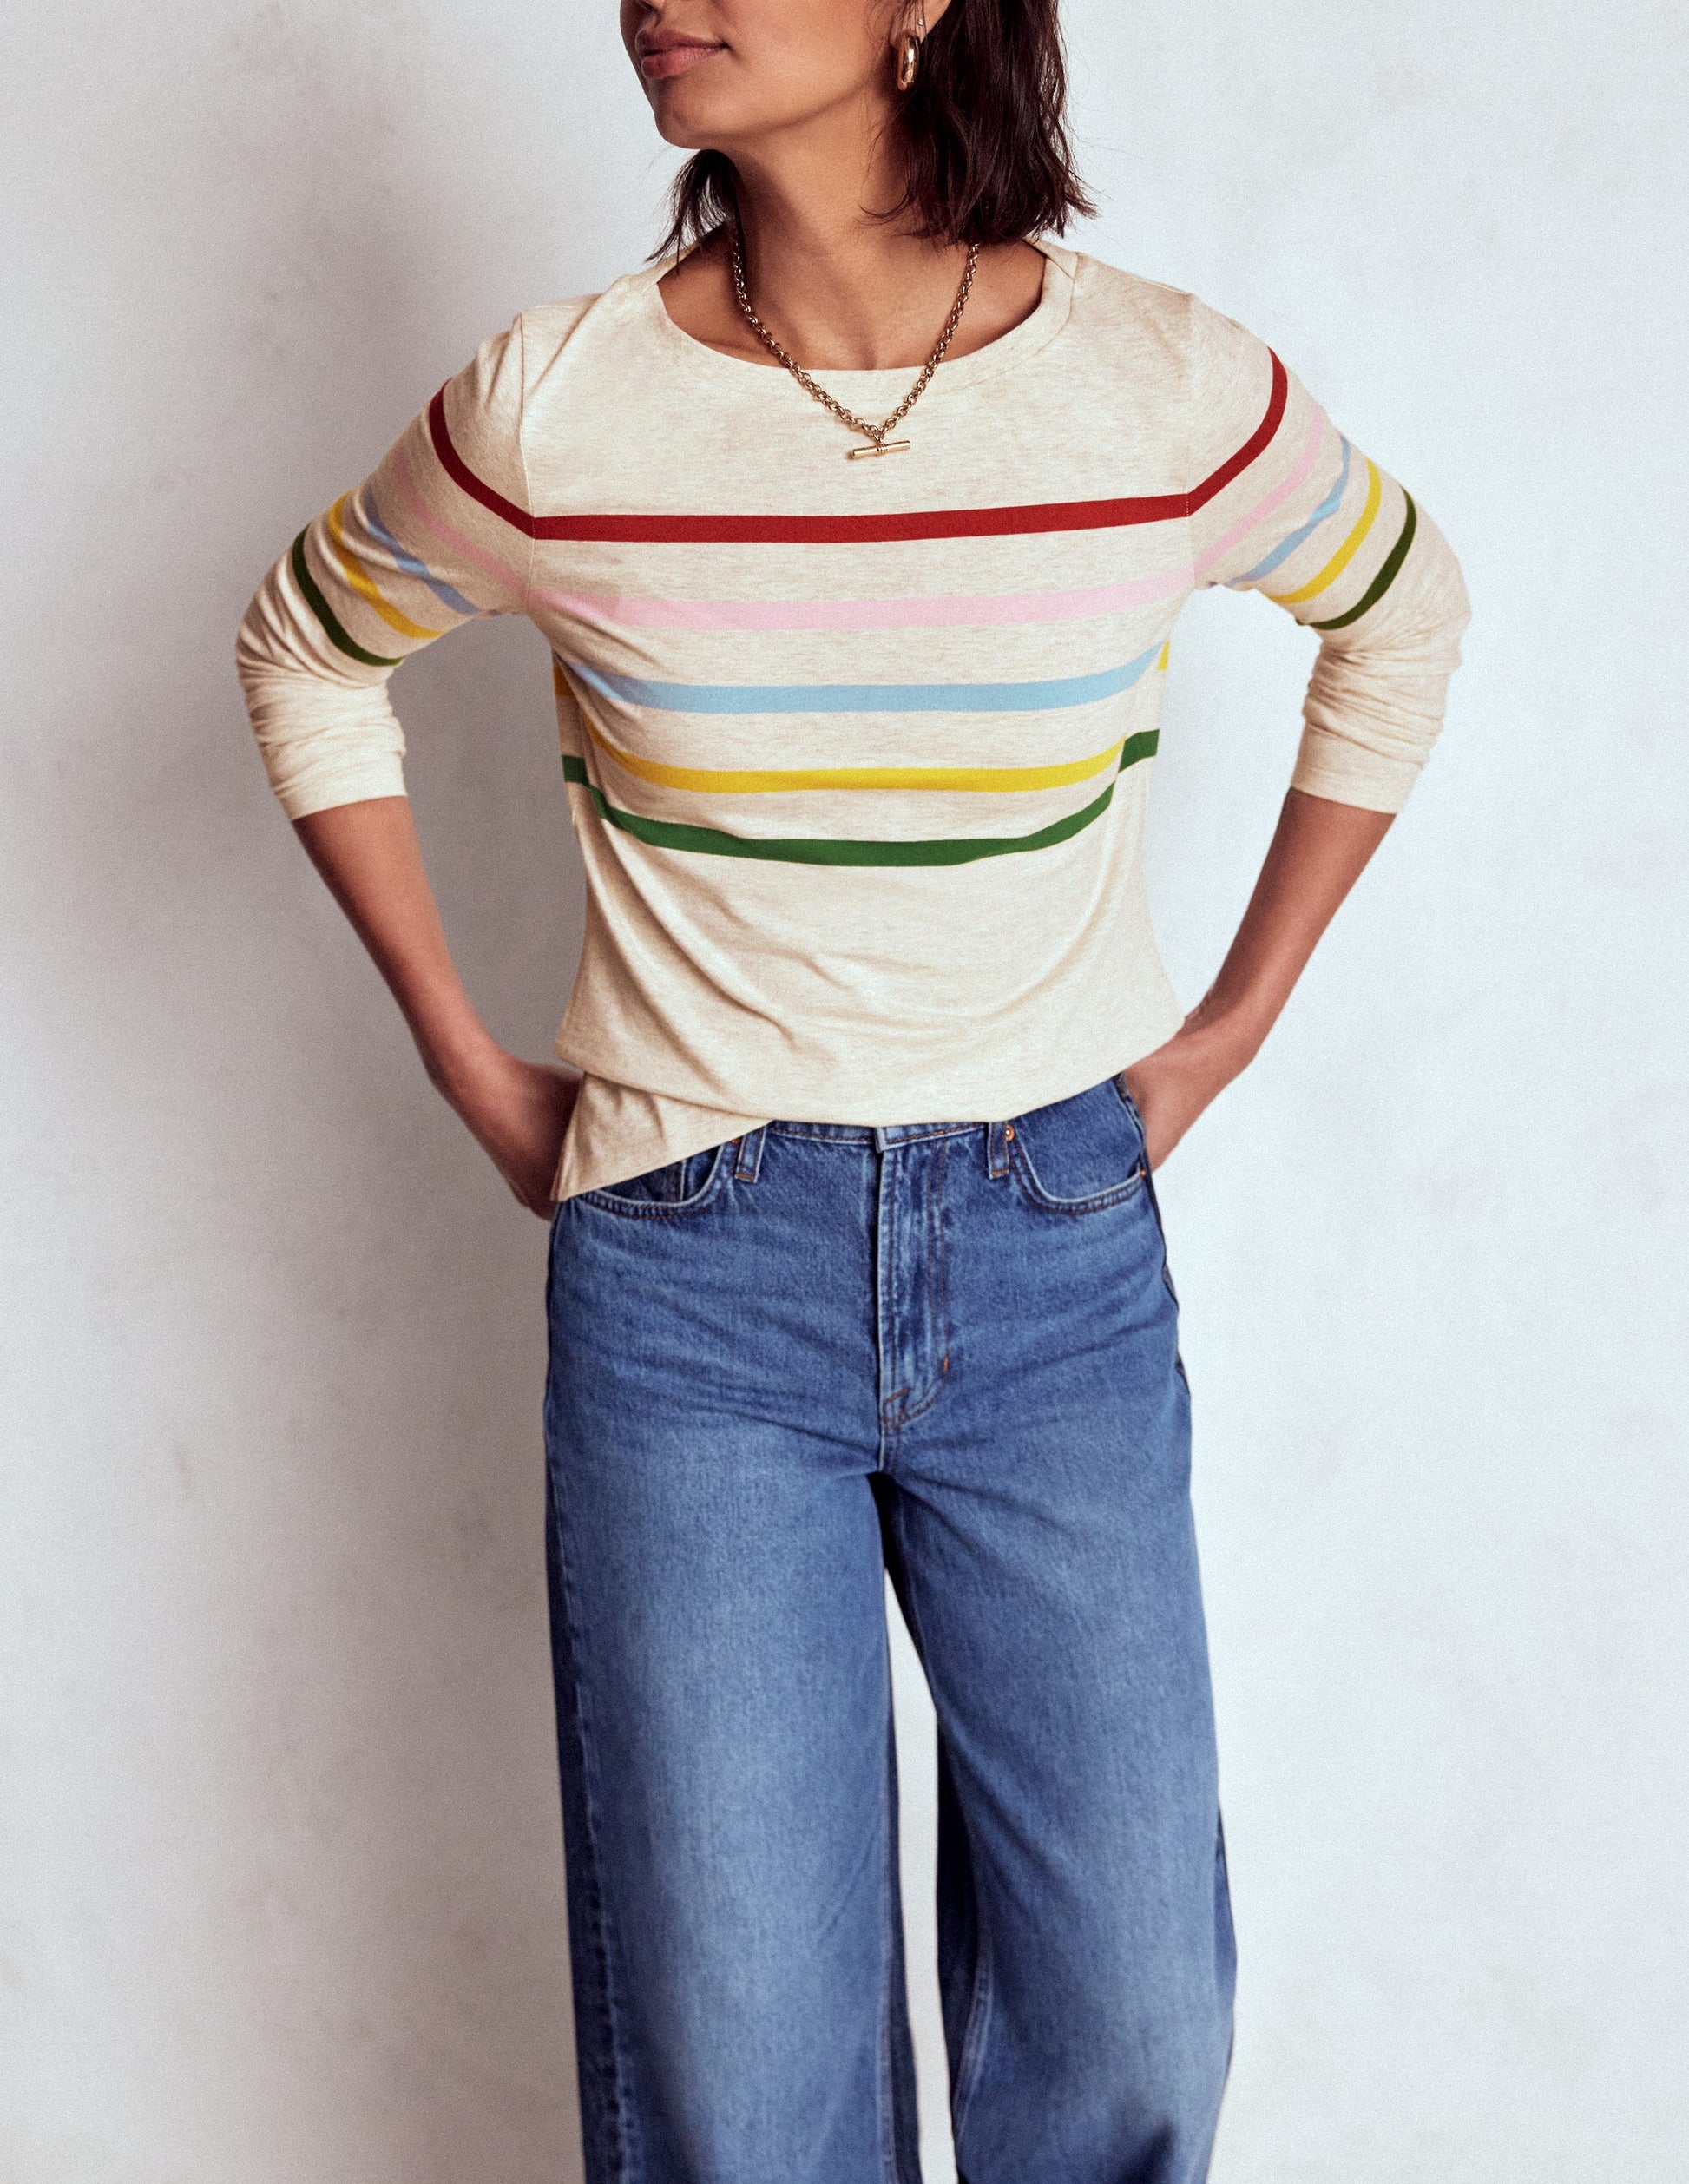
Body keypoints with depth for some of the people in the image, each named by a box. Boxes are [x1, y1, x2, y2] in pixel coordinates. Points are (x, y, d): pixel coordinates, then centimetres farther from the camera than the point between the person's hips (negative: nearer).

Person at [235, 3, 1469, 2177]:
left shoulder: (1172, 389, -7)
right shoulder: (553, 407, -8)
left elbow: (1401, 618, 13)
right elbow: (307, 654, 11)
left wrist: (1233, 1021, 10)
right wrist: (468, 1062, 6)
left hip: (1060, 1256, 1)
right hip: (689, 1270, 0)